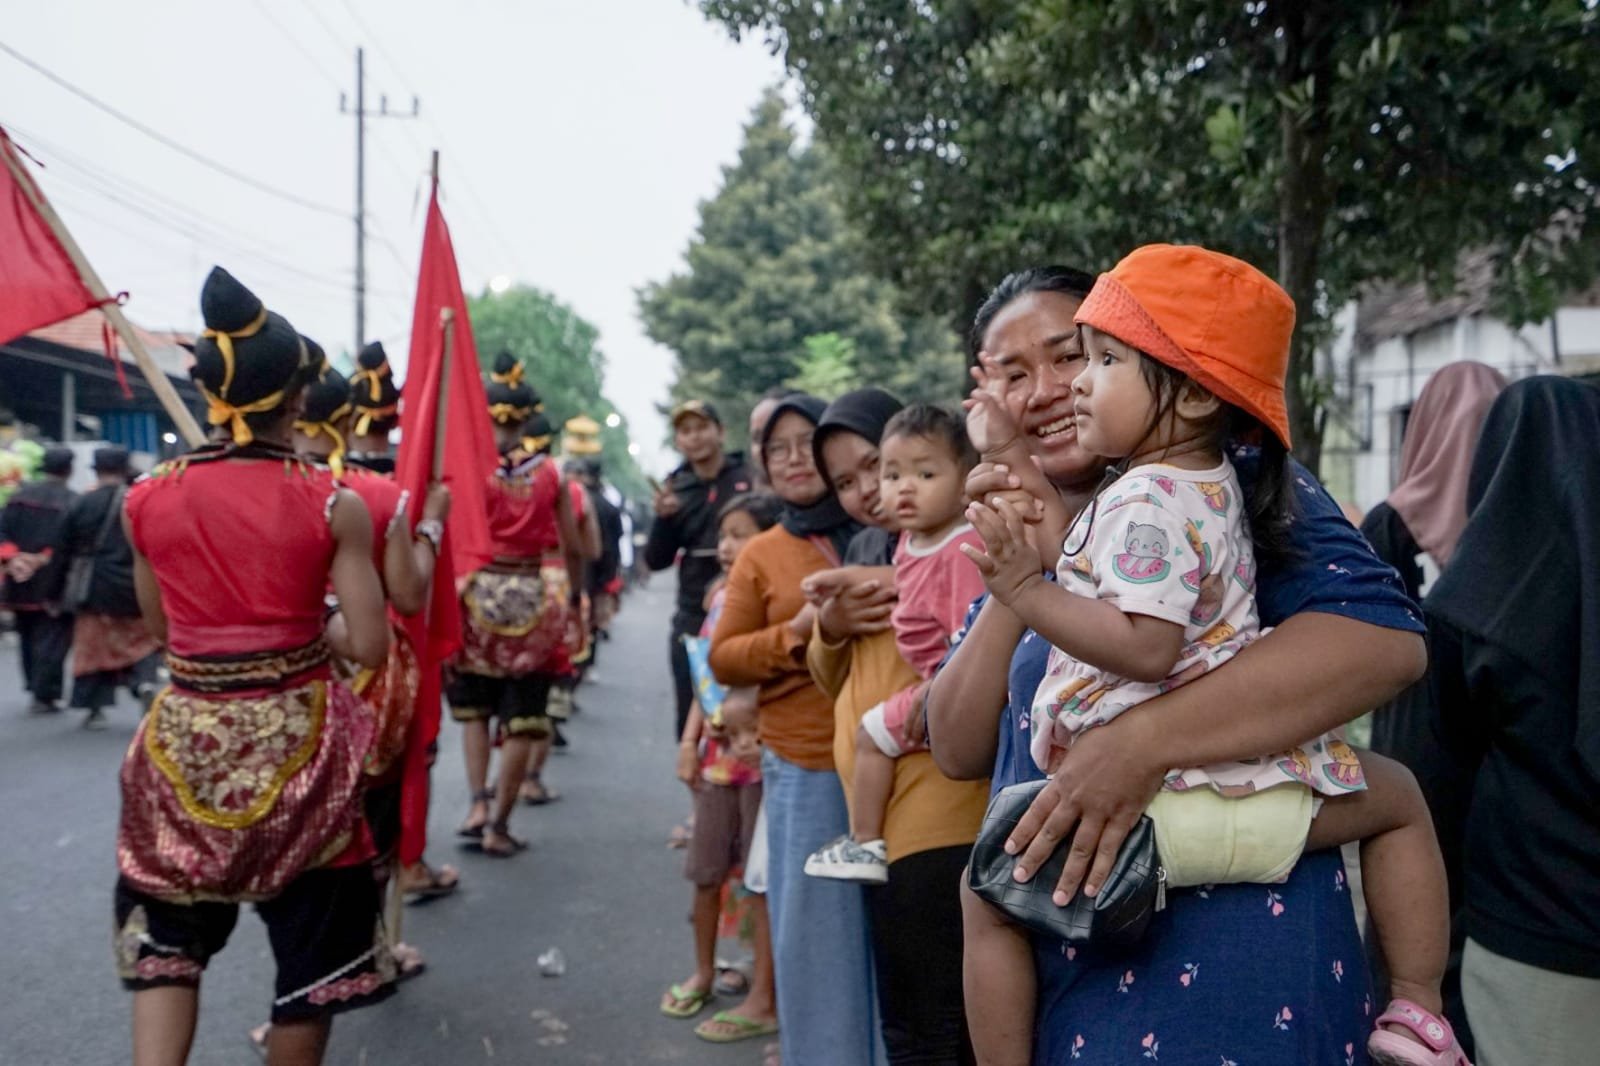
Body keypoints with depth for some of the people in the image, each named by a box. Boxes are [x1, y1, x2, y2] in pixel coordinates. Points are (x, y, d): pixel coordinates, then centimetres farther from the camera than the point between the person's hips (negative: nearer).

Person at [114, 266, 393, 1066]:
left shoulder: (147, 500, -3)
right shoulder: (334, 506, -11)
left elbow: (162, 628, 9)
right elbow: (368, 646, -11)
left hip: (185, 739, 3)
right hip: (294, 742, -2)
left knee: (167, 930, 20)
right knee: (310, 942, 14)